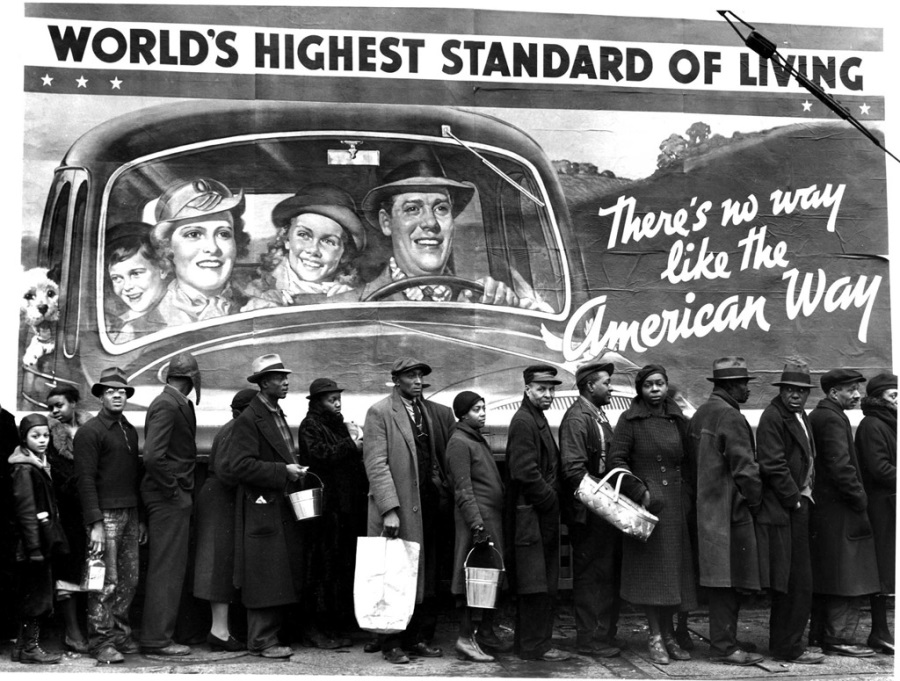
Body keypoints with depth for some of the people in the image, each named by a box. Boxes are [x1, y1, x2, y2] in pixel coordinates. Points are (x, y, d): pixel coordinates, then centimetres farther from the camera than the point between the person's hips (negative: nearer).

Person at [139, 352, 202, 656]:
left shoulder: (177, 404, 14)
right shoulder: (167, 406, -16)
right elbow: (153, 457, -25)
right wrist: (174, 491, -17)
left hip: (172, 497, 10)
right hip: (169, 497, -10)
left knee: (167, 567, 15)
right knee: (167, 567, -4)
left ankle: (157, 634, 22)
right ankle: (157, 639, 1)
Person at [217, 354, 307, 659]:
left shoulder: (278, 415, 18)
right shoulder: (249, 419, -11)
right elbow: (240, 465, -19)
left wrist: (295, 468, 11)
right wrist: (282, 472, -19)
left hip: (282, 507, 9)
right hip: (262, 508, -9)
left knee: (284, 574, 9)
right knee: (265, 576, -6)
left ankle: (271, 636, 16)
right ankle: (262, 640, 1)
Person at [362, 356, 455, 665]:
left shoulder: (438, 413, 13)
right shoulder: (379, 413, -3)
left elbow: (447, 455, 15)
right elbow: (376, 464, -9)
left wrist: (446, 492, -1)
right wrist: (389, 509, -16)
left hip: (428, 506, 5)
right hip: (397, 508, -5)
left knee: (426, 578, 8)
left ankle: (420, 638, 16)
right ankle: (392, 644, 7)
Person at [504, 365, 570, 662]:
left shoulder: (537, 420, 18)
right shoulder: (523, 421, -13)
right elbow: (524, 471, -21)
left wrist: (553, 500, 10)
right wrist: (551, 501, -13)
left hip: (543, 514, 10)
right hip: (531, 516, -10)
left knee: (544, 584, 14)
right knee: (536, 584, -5)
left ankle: (529, 642, 21)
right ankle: (536, 646, 2)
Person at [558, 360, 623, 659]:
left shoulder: (598, 415, 17)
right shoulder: (577, 417, -13)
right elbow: (573, 468, -20)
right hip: (589, 511, -10)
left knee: (607, 573, 14)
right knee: (591, 575, -3)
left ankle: (604, 634, 22)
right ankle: (590, 639, 4)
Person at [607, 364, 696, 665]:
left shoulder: (677, 420, 11)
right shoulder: (630, 420, -3)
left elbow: (687, 460, 16)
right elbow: (616, 460, -7)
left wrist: (687, 493, 5)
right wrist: (640, 491, -13)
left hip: (676, 502, 5)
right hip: (647, 503, -4)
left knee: (674, 569, 7)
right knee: (651, 569, -2)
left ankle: (669, 634, 17)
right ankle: (655, 637, 6)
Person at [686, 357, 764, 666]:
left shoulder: (700, 413, 16)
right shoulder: (730, 417, -15)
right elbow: (744, 468, -16)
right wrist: (756, 501, -5)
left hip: (706, 510, 10)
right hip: (730, 511, -10)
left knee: (723, 583, 14)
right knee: (729, 581, -5)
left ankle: (722, 641, 19)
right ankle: (724, 646, -1)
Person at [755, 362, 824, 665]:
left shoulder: (801, 417, 18)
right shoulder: (772, 417, -13)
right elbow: (773, 466, -18)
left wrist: (805, 492, 11)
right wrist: (796, 498, -13)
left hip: (797, 507, 10)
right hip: (782, 512, -10)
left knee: (790, 583, 14)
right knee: (797, 582, -6)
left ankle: (781, 644, 22)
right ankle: (789, 648, 1)